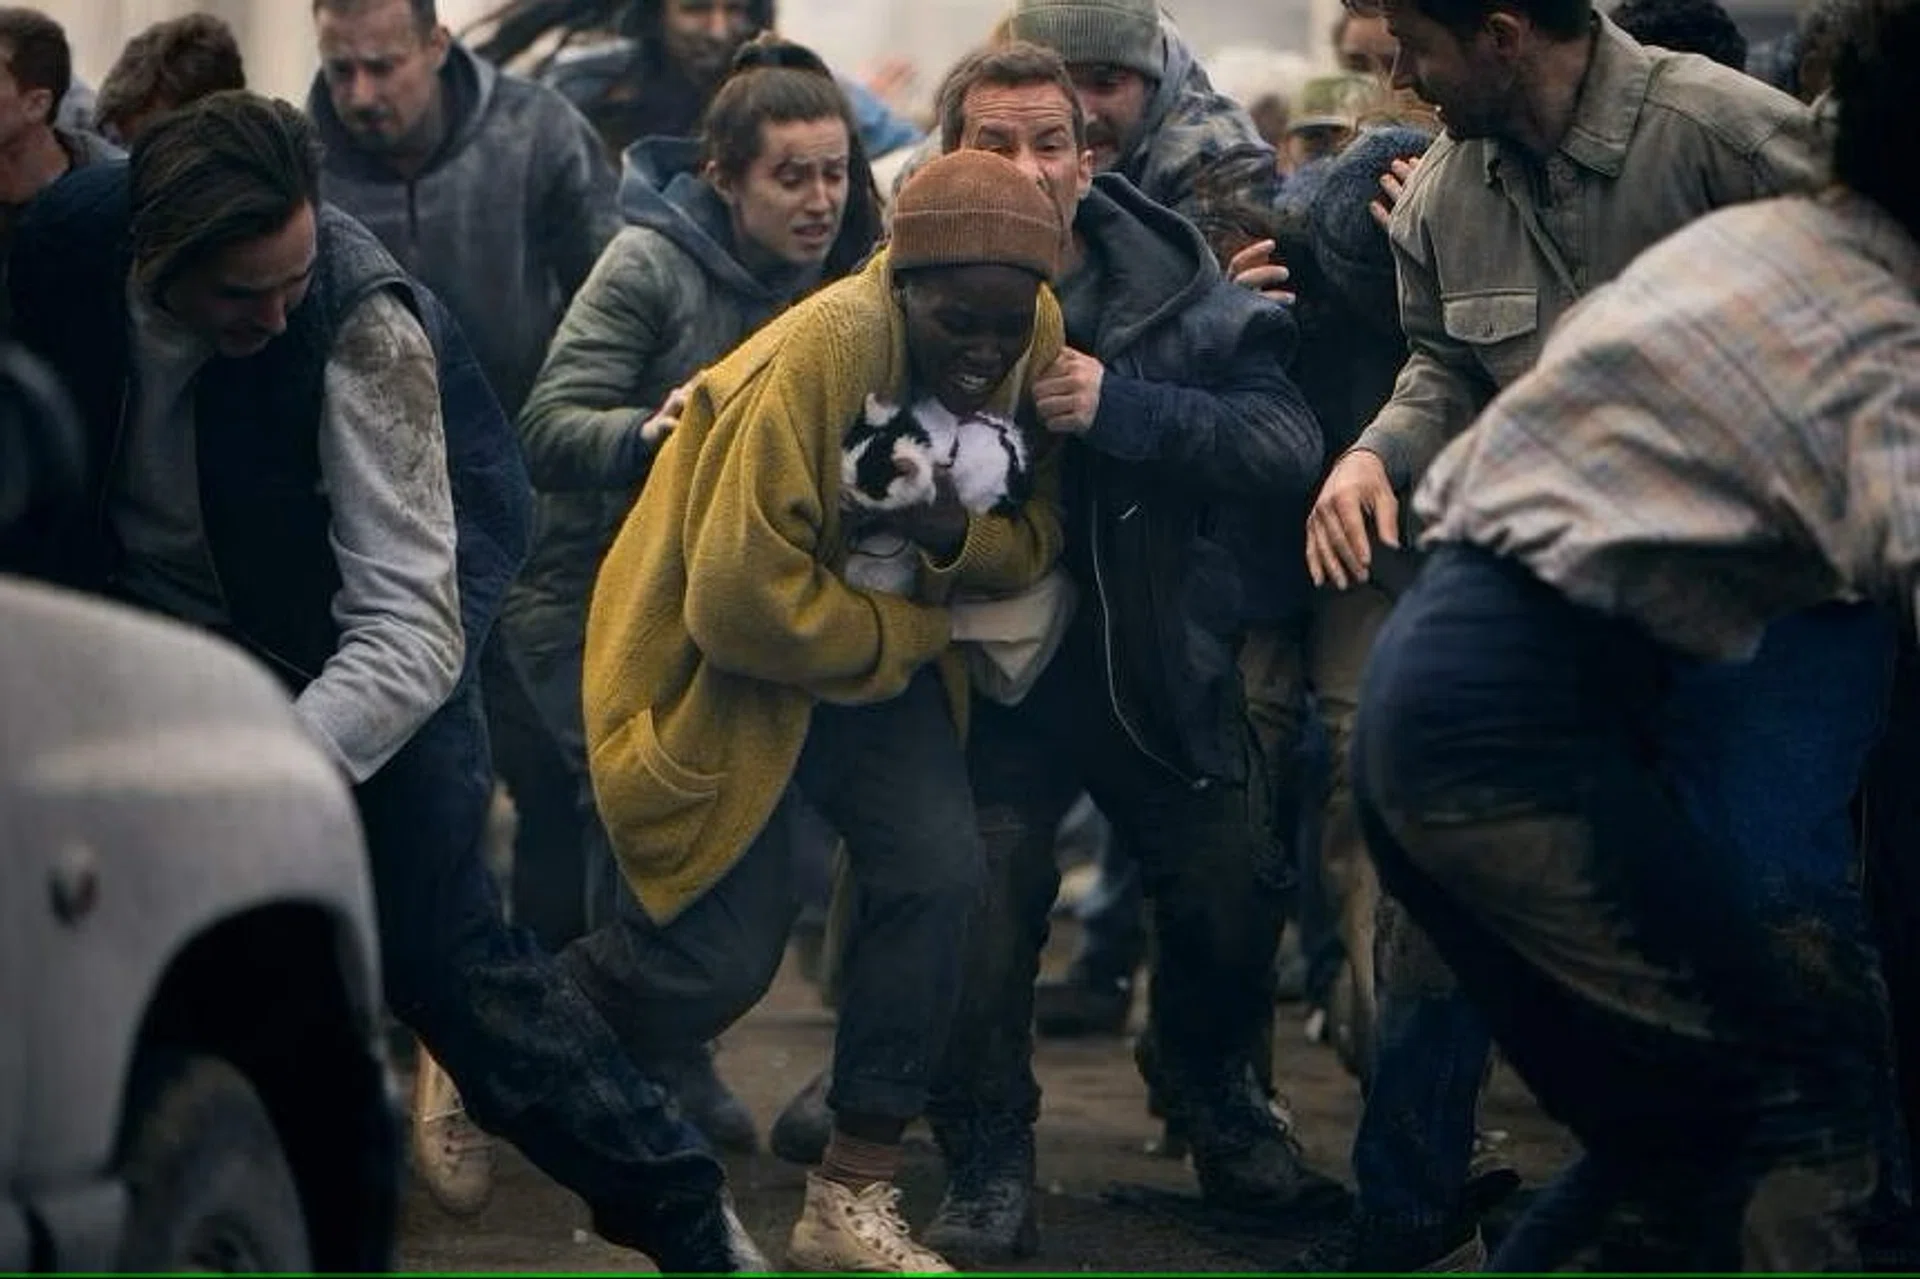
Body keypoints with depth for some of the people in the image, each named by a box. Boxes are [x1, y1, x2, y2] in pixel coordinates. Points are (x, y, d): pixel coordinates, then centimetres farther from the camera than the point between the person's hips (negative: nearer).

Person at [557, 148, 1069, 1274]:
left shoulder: (1038, 339, -9)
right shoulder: (818, 357, -30)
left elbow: (1042, 533, -1)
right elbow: (741, 601, -31)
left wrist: (959, 537, -24)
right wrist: (913, 633, -17)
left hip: (882, 653, 6)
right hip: (726, 666, -6)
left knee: (941, 869, -16)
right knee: (720, 961, -8)